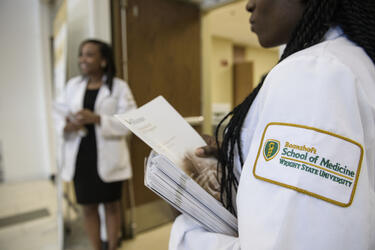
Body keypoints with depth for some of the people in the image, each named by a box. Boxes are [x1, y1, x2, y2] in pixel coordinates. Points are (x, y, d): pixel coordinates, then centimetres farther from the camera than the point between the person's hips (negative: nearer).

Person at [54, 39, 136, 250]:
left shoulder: (119, 86, -4)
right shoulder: (73, 85, 8)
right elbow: (61, 118, 9)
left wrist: (96, 119, -22)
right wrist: (67, 126, -14)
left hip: (108, 157, -3)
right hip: (81, 156, 4)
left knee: (112, 205, 12)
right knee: (88, 207, 14)